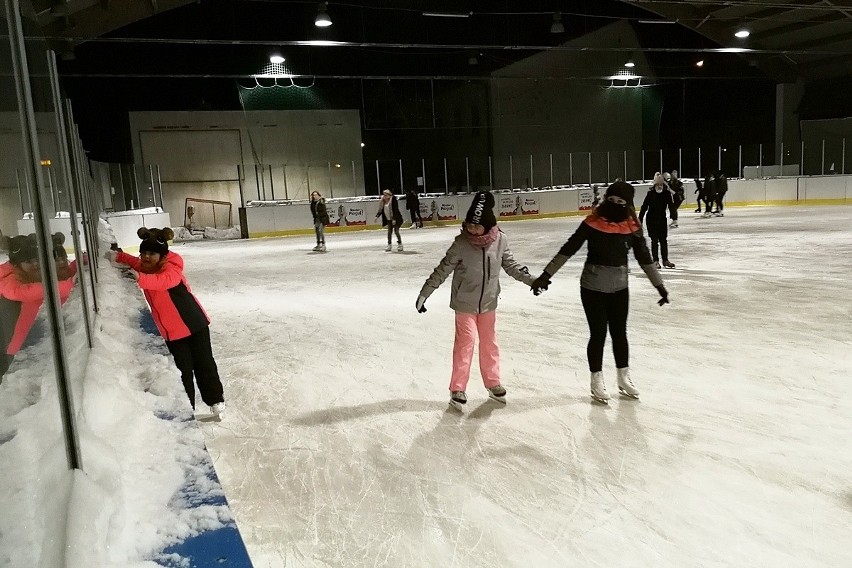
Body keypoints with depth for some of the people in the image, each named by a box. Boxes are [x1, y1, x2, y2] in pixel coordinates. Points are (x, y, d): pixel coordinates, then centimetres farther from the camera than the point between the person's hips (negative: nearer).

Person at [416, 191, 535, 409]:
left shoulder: (500, 241, -11)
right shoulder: (461, 244, -20)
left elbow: (510, 265, 5)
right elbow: (442, 271, -15)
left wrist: (530, 279, 7)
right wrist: (424, 293, -17)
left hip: (488, 302, 4)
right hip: (465, 304, -4)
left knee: (489, 343, 16)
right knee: (465, 343, 1)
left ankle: (493, 383, 32)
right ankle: (457, 389, 14)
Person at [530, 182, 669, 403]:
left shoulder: (632, 227, -4)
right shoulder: (593, 223, -14)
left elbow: (644, 257, 5)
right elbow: (568, 249, -12)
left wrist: (659, 285, 9)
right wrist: (546, 275, -14)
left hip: (619, 288, 3)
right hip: (593, 288, -3)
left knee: (619, 332, 14)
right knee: (598, 333, 4)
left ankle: (624, 378, 32)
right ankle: (596, 381, 21)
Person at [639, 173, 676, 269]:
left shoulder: (667, 193, -4)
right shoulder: (650, 194, -10)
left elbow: (671, 206, 0)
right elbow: (644, 207, -9)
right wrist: (640, 219, -11)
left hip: (662, 219, 3)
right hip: (652, 220, -3)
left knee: (664, 240, 9)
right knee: (654, 240, 1)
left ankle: (665, 260, 19)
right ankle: (656, 261, 9)